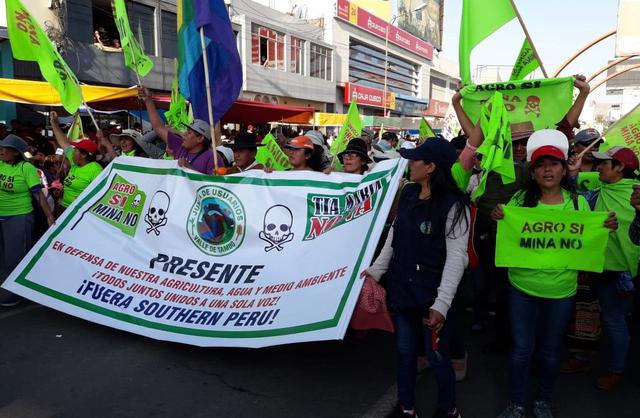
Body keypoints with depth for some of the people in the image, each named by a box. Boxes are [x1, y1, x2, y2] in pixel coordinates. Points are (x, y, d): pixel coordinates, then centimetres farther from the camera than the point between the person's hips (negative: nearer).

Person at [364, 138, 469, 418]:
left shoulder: (452, 205, -16)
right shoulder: (408, 193, 5)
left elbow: (456, 256, -19)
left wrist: (442, 303, -25)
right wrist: (376, 270, 12)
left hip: (431, 295, -6)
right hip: (402, 288, 6)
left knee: (436, 357, 7)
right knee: (405, 352, 18)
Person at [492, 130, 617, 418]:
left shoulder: (577, 202, -3)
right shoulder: (520, 200, -7)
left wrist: (606, 229, -14)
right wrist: (498, 220, -25)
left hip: (561, 291, 1)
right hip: (522, 288, -1)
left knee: (550, 351, 17)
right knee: (521, 350, 10)